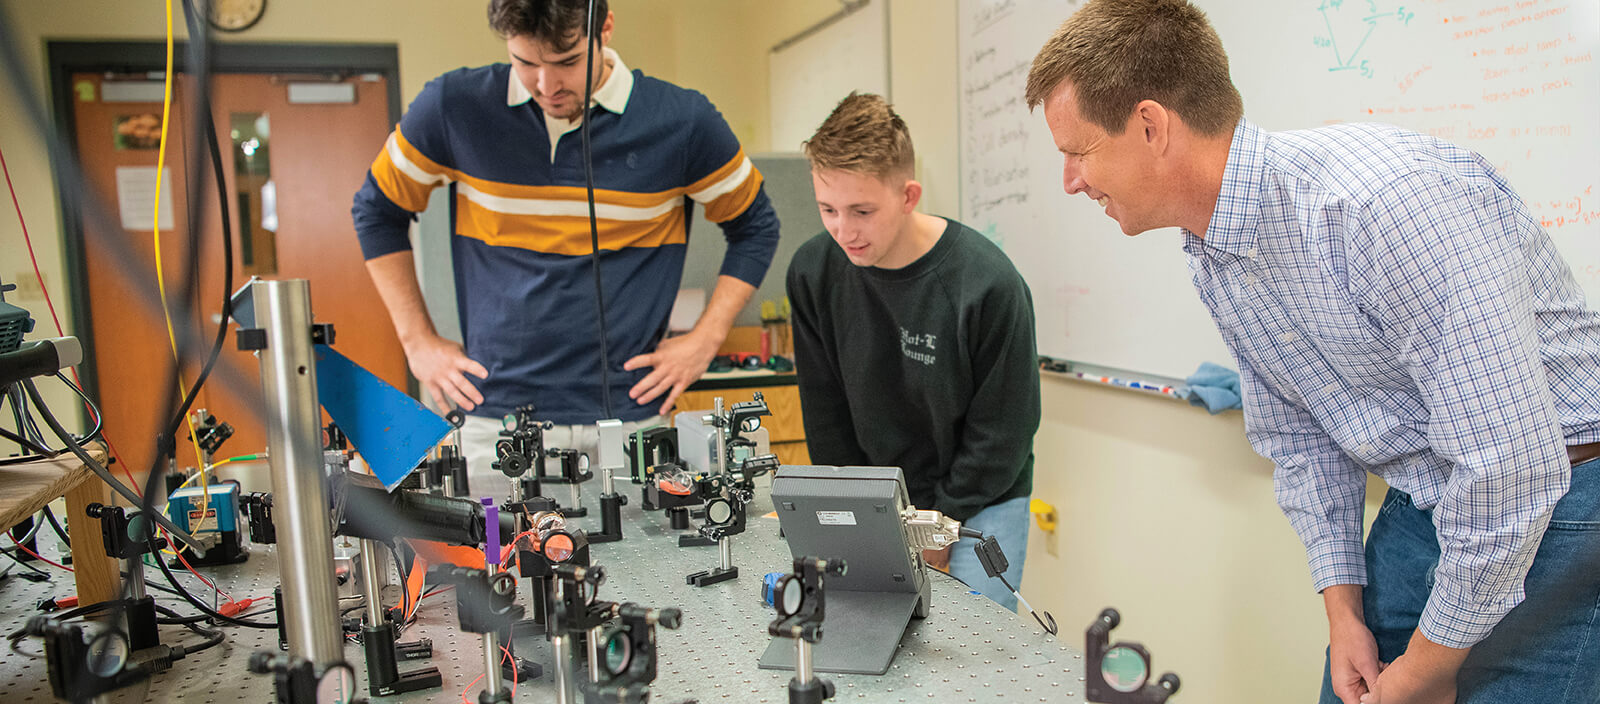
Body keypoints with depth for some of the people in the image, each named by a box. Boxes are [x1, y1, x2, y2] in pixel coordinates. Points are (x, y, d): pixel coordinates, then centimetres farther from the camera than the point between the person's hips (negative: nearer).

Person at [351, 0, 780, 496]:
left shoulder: (681, 120, -3)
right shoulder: (455, 106, -2)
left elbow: (755, 227, 11)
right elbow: (377, 210, 14)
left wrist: (704, 341, 2)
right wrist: (418, 340, 8)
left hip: (631, 417, 0)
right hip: (496, 420, 1)